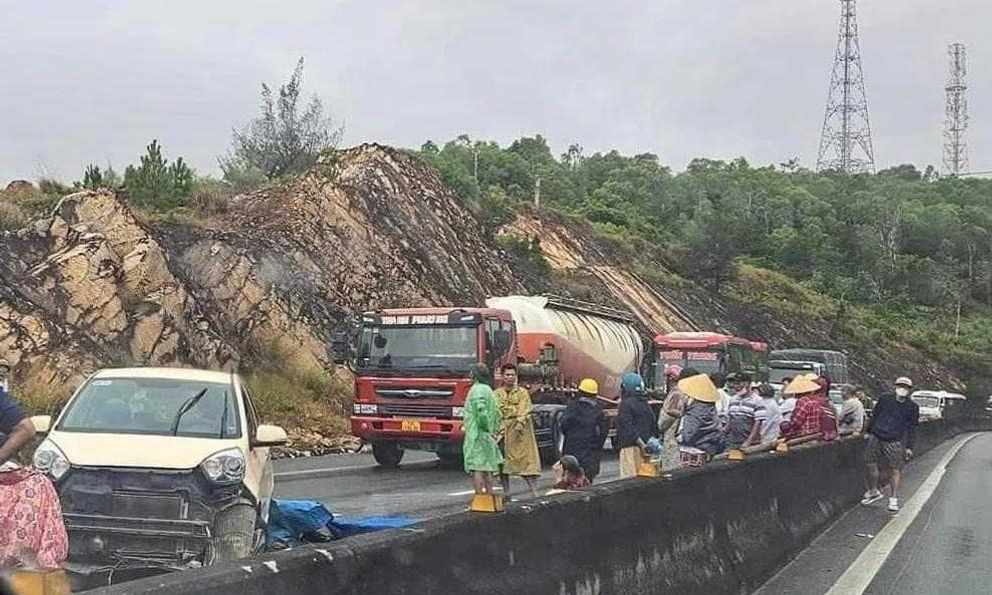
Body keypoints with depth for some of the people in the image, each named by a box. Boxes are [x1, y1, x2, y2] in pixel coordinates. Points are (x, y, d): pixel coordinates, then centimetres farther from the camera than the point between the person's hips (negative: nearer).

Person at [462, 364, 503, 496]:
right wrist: (493, 430, 18)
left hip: (477, 435, -9)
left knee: (477, 469, -10)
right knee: (487, 469, 12)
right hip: (488, 438, 9)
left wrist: (485, 427, -18)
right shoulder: (488, 390, 17)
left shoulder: (477, 389, -11)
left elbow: (481, 409, -27)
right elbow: (497, 413, 21)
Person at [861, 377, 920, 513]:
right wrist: (869, 432, 16)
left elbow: (912, 428, 6)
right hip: (876, 438, 2)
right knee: (871, 466, 7)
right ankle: (873, 492, 27)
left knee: (896, 470, -4)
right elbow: (874, 416, 16)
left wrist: (909, 447, 3)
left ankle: (894, 499, 7)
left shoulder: (912, 407, 5)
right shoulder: (885, 399, 8)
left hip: (895, 442, -2)